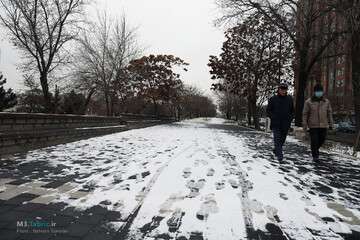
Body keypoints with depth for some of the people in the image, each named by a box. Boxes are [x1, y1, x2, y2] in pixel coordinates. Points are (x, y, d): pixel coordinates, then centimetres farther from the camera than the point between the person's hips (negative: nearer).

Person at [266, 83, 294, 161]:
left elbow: (292, 111, 16)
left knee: (282, 140, 13)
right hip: (275, 124, -3)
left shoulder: (289, 99, 7)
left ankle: (276, 151, 34)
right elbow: (268, 110, 4)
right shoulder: (273, 99, -1)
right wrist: (273, 117, -8)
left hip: (285, 124, 3)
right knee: (277, 139, -11)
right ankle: (279, 155, -10)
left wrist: (290, 118, 1)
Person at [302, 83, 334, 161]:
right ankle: (315, 155, 15)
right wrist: (304, 125, -4)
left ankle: (316, 149, 40)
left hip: (323, 125, 3)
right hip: (313, 125, -3)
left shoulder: (326, 101, 6)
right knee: (314, 141, -2)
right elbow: (305, 114, -2)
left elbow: (329, 113, 12)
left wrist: (331, 124, 9)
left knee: (322, 140, 11)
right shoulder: (308, 102, -4)